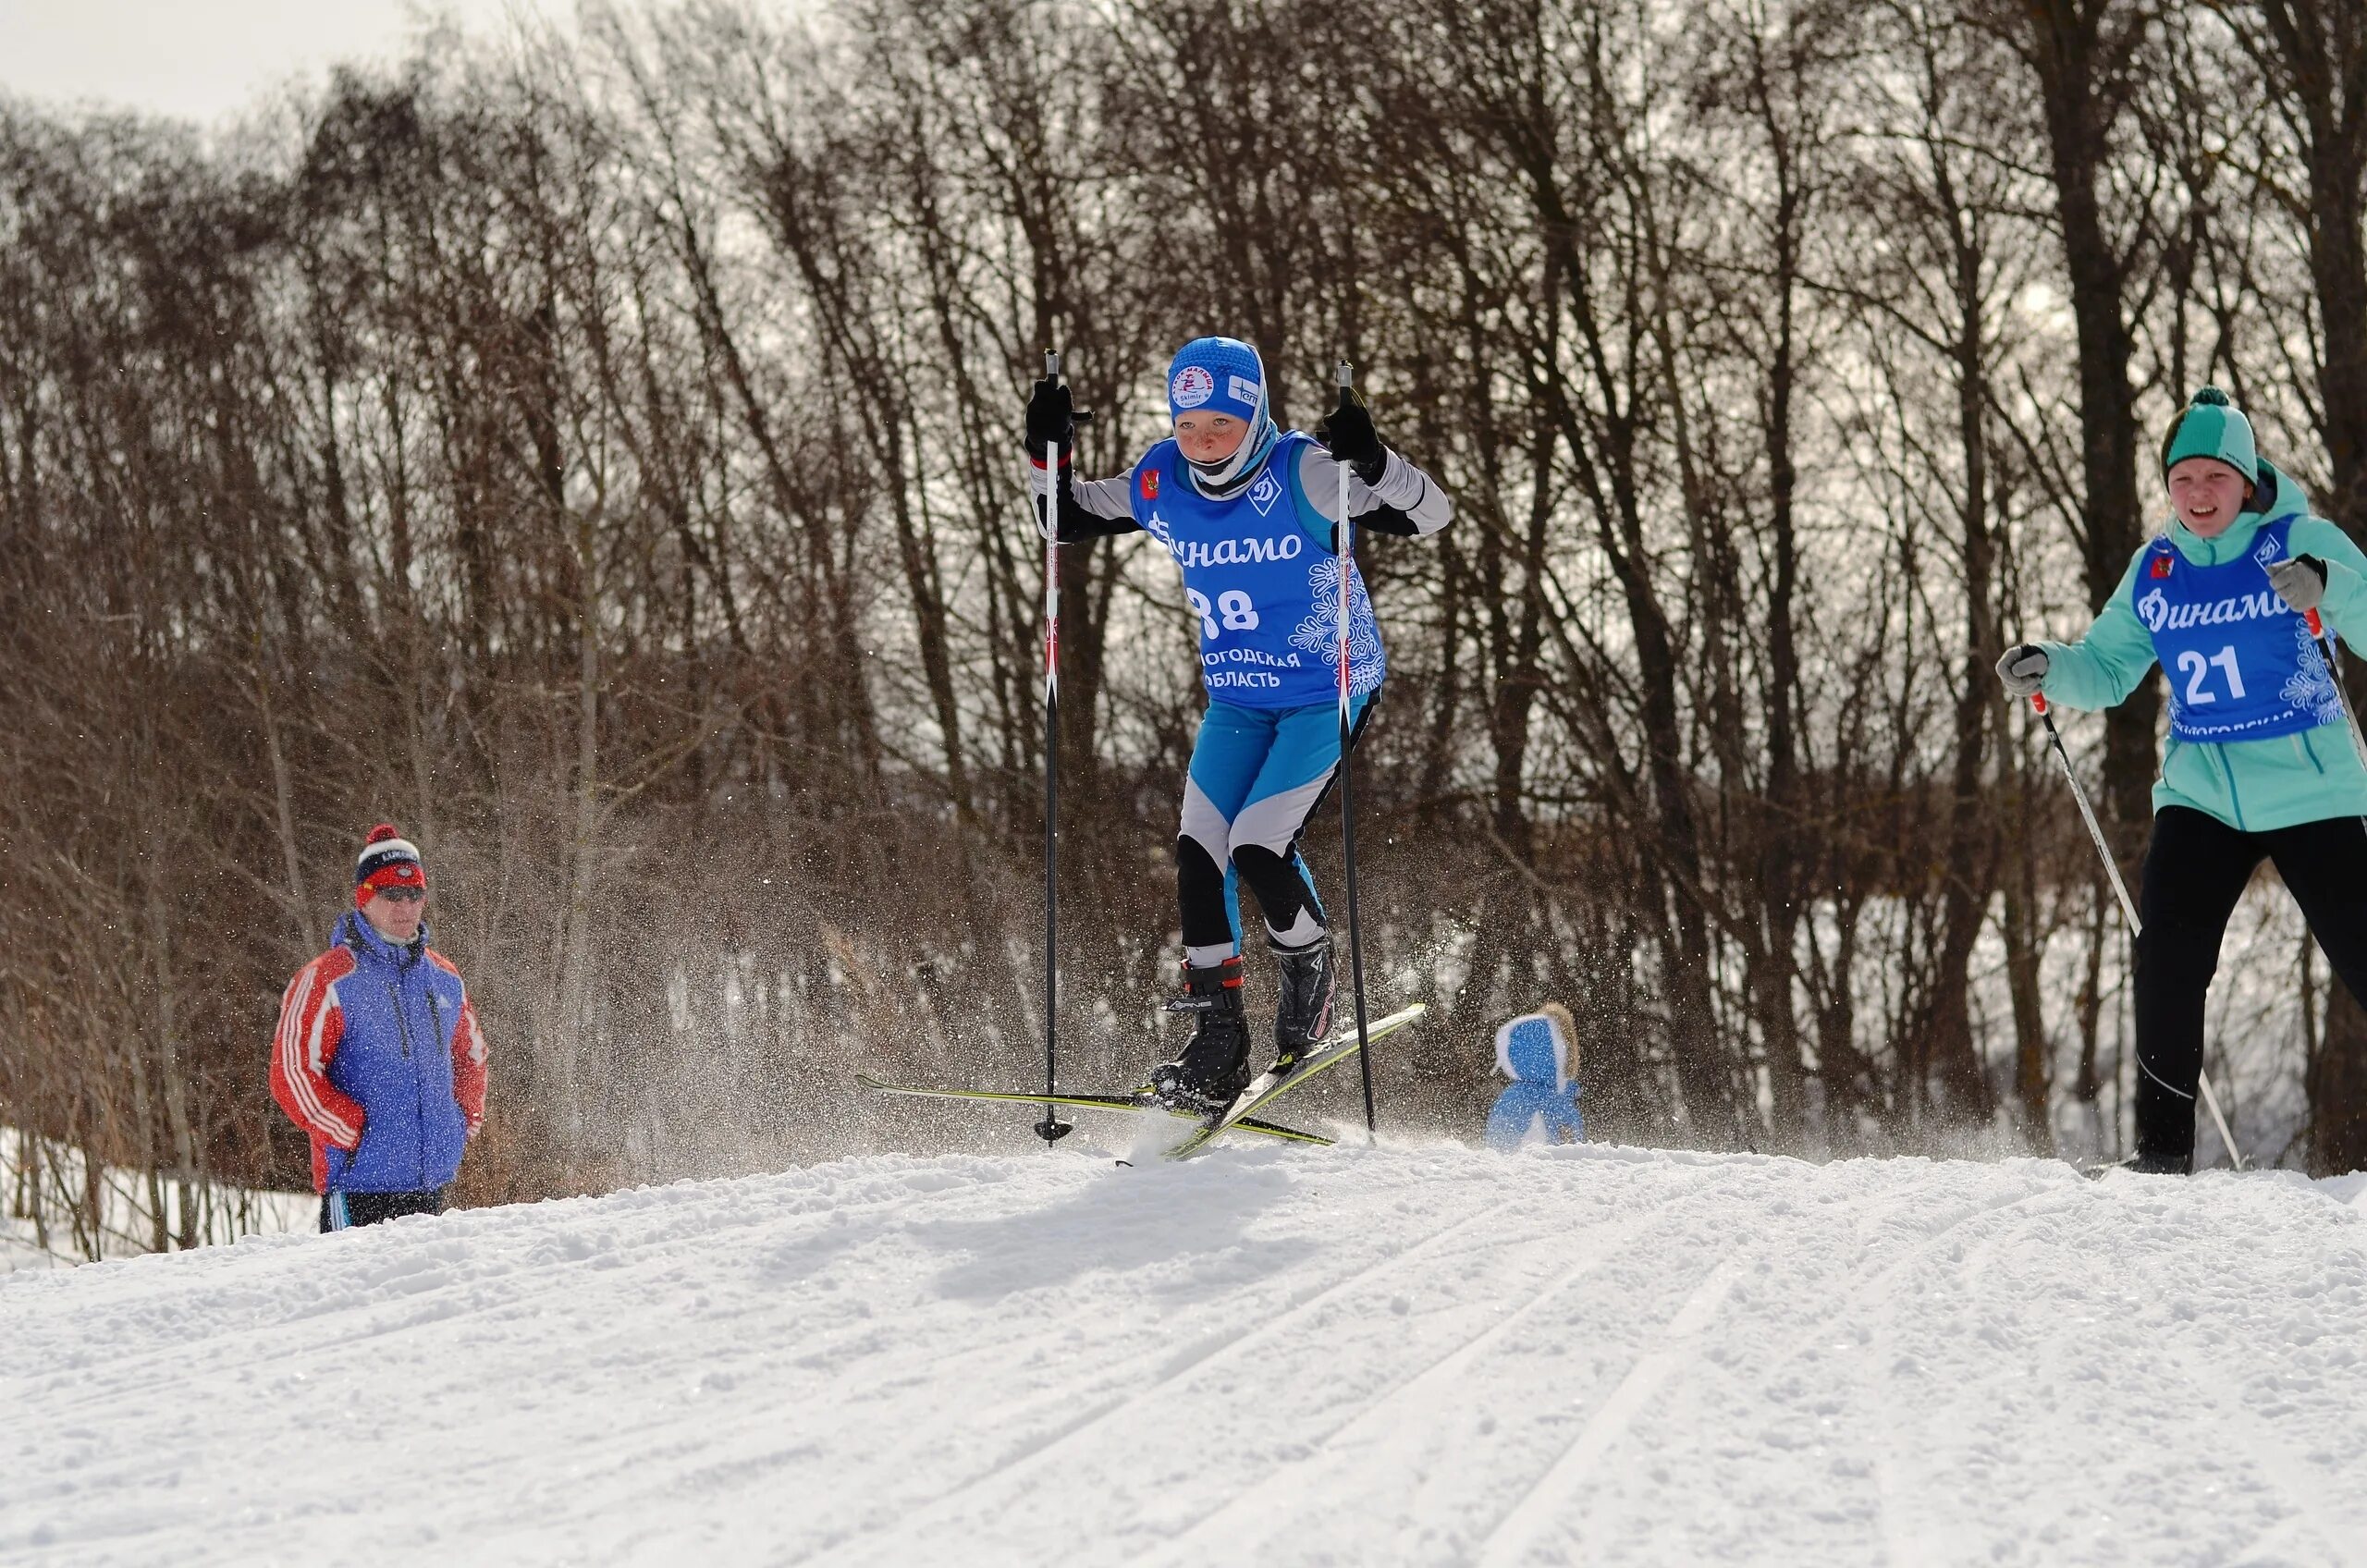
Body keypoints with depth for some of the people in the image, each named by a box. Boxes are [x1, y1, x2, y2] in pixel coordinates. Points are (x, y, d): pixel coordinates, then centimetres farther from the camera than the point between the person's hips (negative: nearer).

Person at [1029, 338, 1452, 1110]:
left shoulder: (1303, 475, -21)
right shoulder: (1162, 483, -5)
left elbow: (1429, 514, -22)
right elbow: (1065, 520, 11)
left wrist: (1369, 461, -40)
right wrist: (1048, 457, -8)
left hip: (1326, 695, -6)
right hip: (1236, 700, 6)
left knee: (1258, 849, -17)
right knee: (1198, 852, -5)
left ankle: (1310, 980, 13)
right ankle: (1219, 1044, 6)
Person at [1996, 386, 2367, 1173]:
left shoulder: (2301, 543, -7)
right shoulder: (2155, 571, 7)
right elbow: (2108, 668, 15)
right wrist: (2049, 670, -5)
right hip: (2200, 794, 4)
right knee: (2168, 958, -12)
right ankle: (2163, 1148, -3)